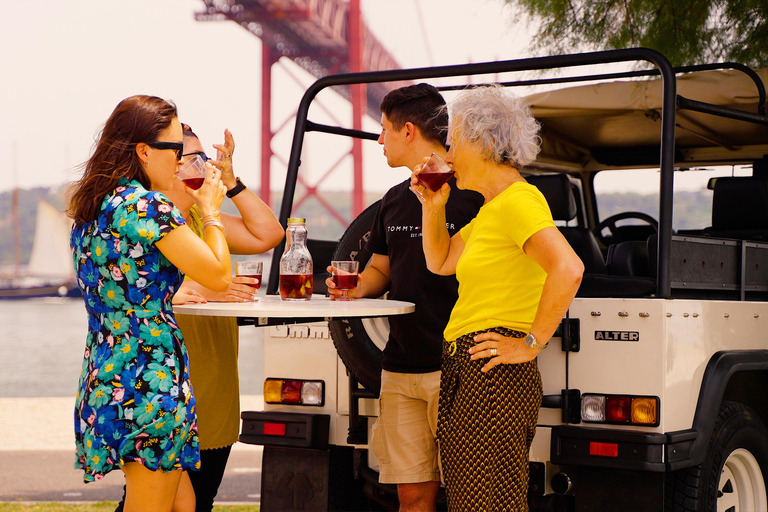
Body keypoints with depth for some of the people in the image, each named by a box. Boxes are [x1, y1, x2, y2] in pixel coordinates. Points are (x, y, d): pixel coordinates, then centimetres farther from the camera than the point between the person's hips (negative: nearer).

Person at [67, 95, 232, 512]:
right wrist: (210, 210, 1)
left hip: (104, 380, 9)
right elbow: (218, 275, -13)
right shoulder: (146, 205, -16)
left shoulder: (90, 208, 12)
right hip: (150, 381, -9)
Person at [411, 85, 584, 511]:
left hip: (494, 379, -10)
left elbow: (568, 269, -27)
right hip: (464, 378, 11)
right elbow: (440, 262, 29)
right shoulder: (490, 208, 19)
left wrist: (531, 344, -22)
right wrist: (433, 205, 17)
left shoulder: (518, 200, -13)